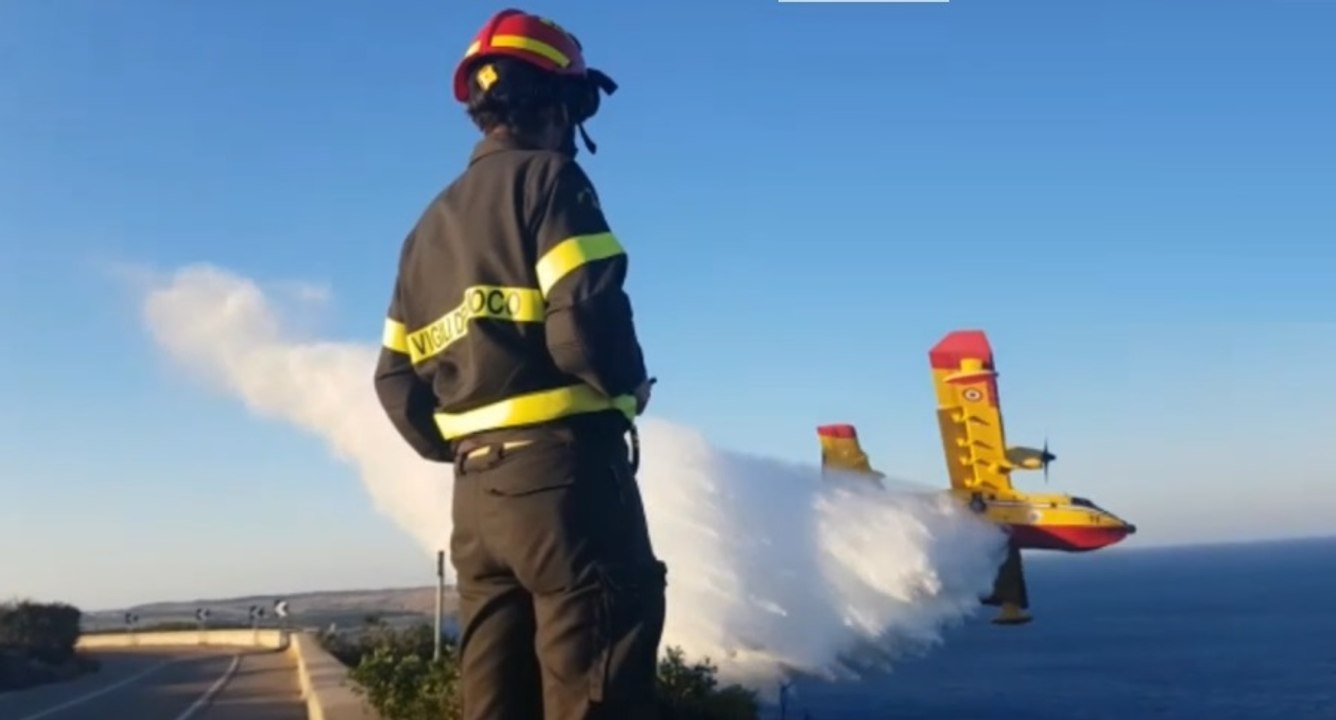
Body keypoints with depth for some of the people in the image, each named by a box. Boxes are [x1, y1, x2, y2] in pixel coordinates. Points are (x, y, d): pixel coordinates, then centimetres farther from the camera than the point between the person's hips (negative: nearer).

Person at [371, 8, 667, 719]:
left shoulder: (429, 224, 21)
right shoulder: (546, 178, -2)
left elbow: (395, 377, 19)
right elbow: (587, 318, -17)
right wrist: (628, 389, 0)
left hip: (475, 490, 8)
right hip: (563, 468, -8)